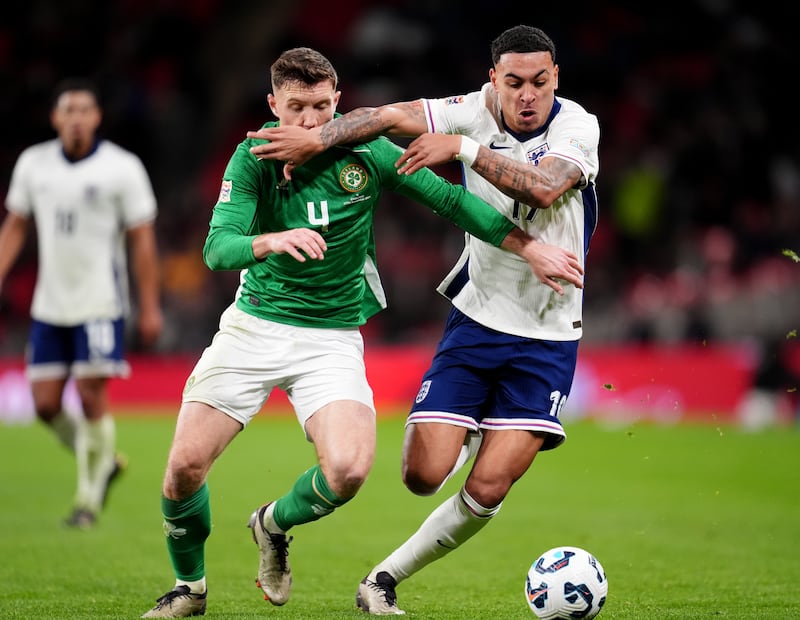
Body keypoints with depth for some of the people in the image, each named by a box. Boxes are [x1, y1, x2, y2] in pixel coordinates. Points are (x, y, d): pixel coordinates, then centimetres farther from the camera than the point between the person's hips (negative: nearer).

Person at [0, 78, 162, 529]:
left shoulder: (122, 168, -6)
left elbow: (142, 240, -4)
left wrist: (150, 307, -6)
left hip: (101, 305, -4)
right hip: (49, 305, 4)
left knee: (92, 396, -10)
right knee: (46, 404, 0)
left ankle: (89, 498, 5)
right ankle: (103, 462, 26)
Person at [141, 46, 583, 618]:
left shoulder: (368, 154, -6)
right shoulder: (254, 158, -8)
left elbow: (450, 200, 2)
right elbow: (217, 247, -19)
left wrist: (530, 249, -3)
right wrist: (273, 240, -40)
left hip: (332, 339, 0)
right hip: (253, 325, 0)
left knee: (348, 470, -22)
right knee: (186, 464, -9)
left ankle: (274, 526, 13)